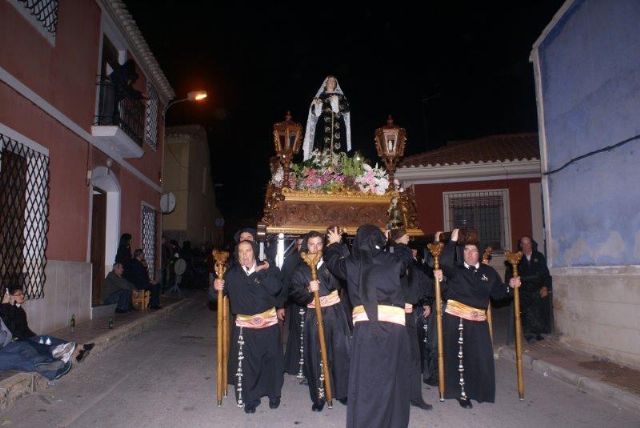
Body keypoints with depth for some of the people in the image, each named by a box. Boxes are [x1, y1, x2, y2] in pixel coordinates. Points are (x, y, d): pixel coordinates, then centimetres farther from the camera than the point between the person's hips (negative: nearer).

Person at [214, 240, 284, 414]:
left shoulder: (267, 270, -4)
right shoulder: (232, 274, 0)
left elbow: (275, 288, -19)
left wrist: (259, 273, -20)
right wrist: (217, 287, -16)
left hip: (268, 322, 0)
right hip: (244, 325, 1)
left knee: (272, 360, 9)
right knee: (247, 364, 2)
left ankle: (274, 395, 31)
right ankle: (251, 399, 22)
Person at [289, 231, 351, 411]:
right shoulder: (301, 270, 4)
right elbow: (295, 294, -4)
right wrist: (308, 290, -25)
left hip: (334, 313, 0)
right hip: (314, 316, 0)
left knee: (340, 352, 2)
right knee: (316, 355, 1)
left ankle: (342, 391, 18)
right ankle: (319, 396, 13)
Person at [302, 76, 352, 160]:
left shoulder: (340, 96, 17)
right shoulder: (320, 96, 14)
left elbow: (346, 109, 4)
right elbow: (315, 112, 8)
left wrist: (336, 103, -10)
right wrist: (317, 106, -12)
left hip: (337, 126, 1)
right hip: (323, 126, -1)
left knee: (337, 150, -10)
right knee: (322, 150, -12)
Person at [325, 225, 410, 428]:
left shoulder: (351, 263, 7)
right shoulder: (393, 261, 7)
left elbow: (333, 261, 27)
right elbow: (406, 263, 31)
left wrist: (334, 244, 47)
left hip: (365, 326, 0)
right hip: (393, 326, 1)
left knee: (364, 379, 7)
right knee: (391, 378, 13)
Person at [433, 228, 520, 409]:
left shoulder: (488, 272, 10)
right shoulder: (455, 269, 1)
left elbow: (497, 293, 10)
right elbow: (444, 263, -20)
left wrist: (510, 286, -7)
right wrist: (453, 240, -22)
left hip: (478, 321, 3)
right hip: (455, 318, -2)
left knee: (481, 357, 2)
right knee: (459, 356, 2)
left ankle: (479, 392, 24)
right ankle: (462, 393, 14)